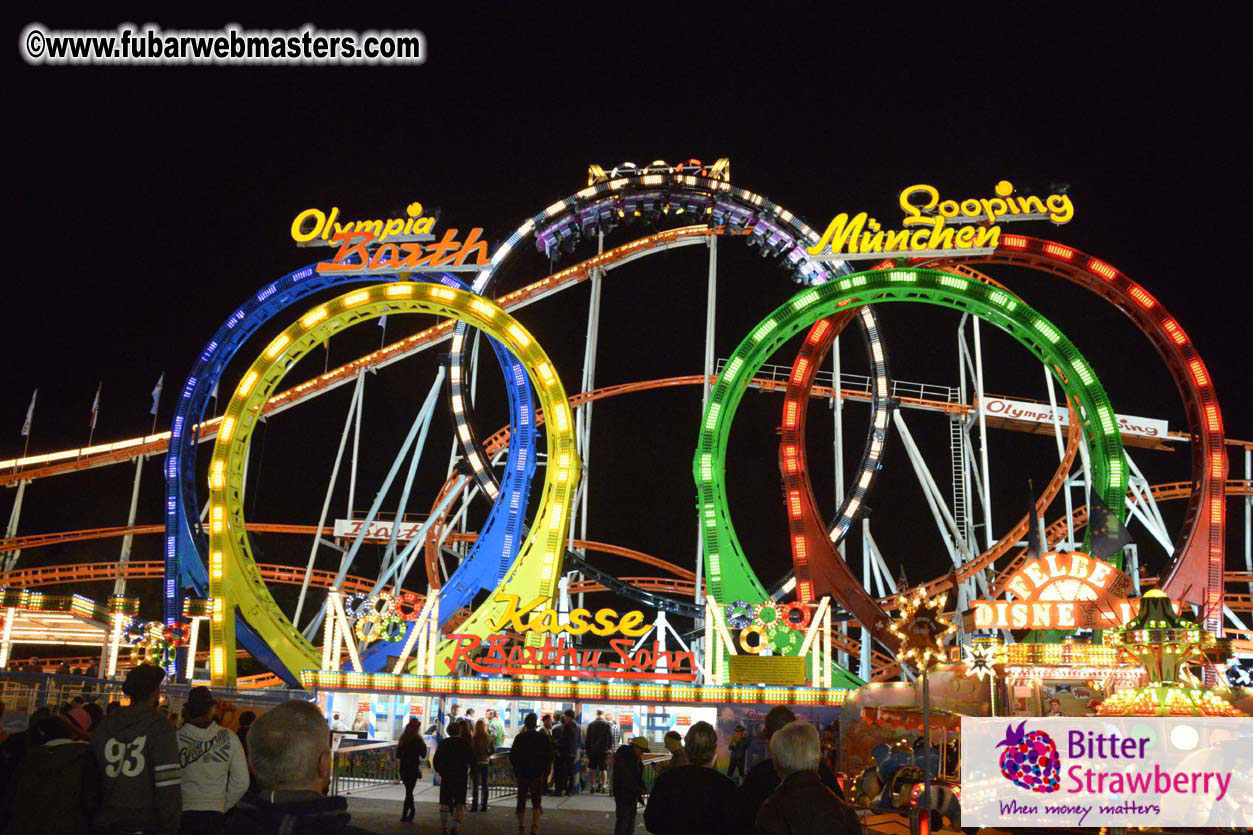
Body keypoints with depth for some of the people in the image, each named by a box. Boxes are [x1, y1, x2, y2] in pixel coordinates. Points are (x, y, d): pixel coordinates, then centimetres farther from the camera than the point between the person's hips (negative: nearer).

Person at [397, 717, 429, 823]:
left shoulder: (403, 738, 2)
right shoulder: (417, 739, -12)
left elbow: (398, 755, 8)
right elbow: (423, 755, -7)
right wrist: (424, 745, 5)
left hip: (403, 768, 5)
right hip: (413, 768, -5)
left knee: (408, 790, 18)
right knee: (409, 791, 0)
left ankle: (412, 810, 28)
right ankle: (404, 815, -2)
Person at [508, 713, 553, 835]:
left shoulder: (519, 738, -4)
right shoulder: (544, 737, -4)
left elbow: (512, 756, 0)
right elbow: (549, 757, -2)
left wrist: (516, 771, 14)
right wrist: (546, 774, 5)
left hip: (522, 774, 1)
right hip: (538, 775, -1)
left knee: (521, 800, 14)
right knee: (536, 801, 4)